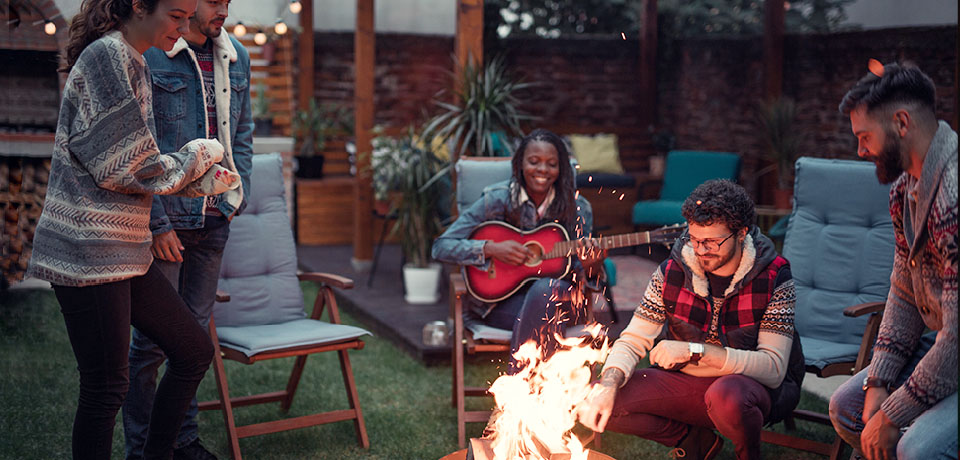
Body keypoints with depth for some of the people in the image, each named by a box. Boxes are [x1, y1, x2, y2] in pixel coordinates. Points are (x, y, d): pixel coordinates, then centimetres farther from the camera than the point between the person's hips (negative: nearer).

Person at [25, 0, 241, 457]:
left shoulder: (133, 64, 16)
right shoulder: (105, 55, -13)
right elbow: (123, 167, -18)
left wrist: (202, 179, 4)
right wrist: (195, 158, -4)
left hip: (124, 249, 10)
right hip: (88, 249, -10)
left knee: (194, 351, 13)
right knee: (105, 386, -2)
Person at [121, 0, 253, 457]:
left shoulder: (236, 57, 9)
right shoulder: (146, 55, -10)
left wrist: (235, 199, 7)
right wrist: (157, 223, -14)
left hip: (215, 219, 6)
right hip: (165, 218, -6)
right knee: (152, 337, 1)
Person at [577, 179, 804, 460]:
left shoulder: (774, 278, -17)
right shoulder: (672, 271, -7)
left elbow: (774, 368, -24)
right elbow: (633, 341, -7)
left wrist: (695, 351, -33)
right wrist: (607, 385, -29)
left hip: (756, 385, -4)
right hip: (686, 382, 4)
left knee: (726, 394, -41)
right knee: (600, 402, -16)